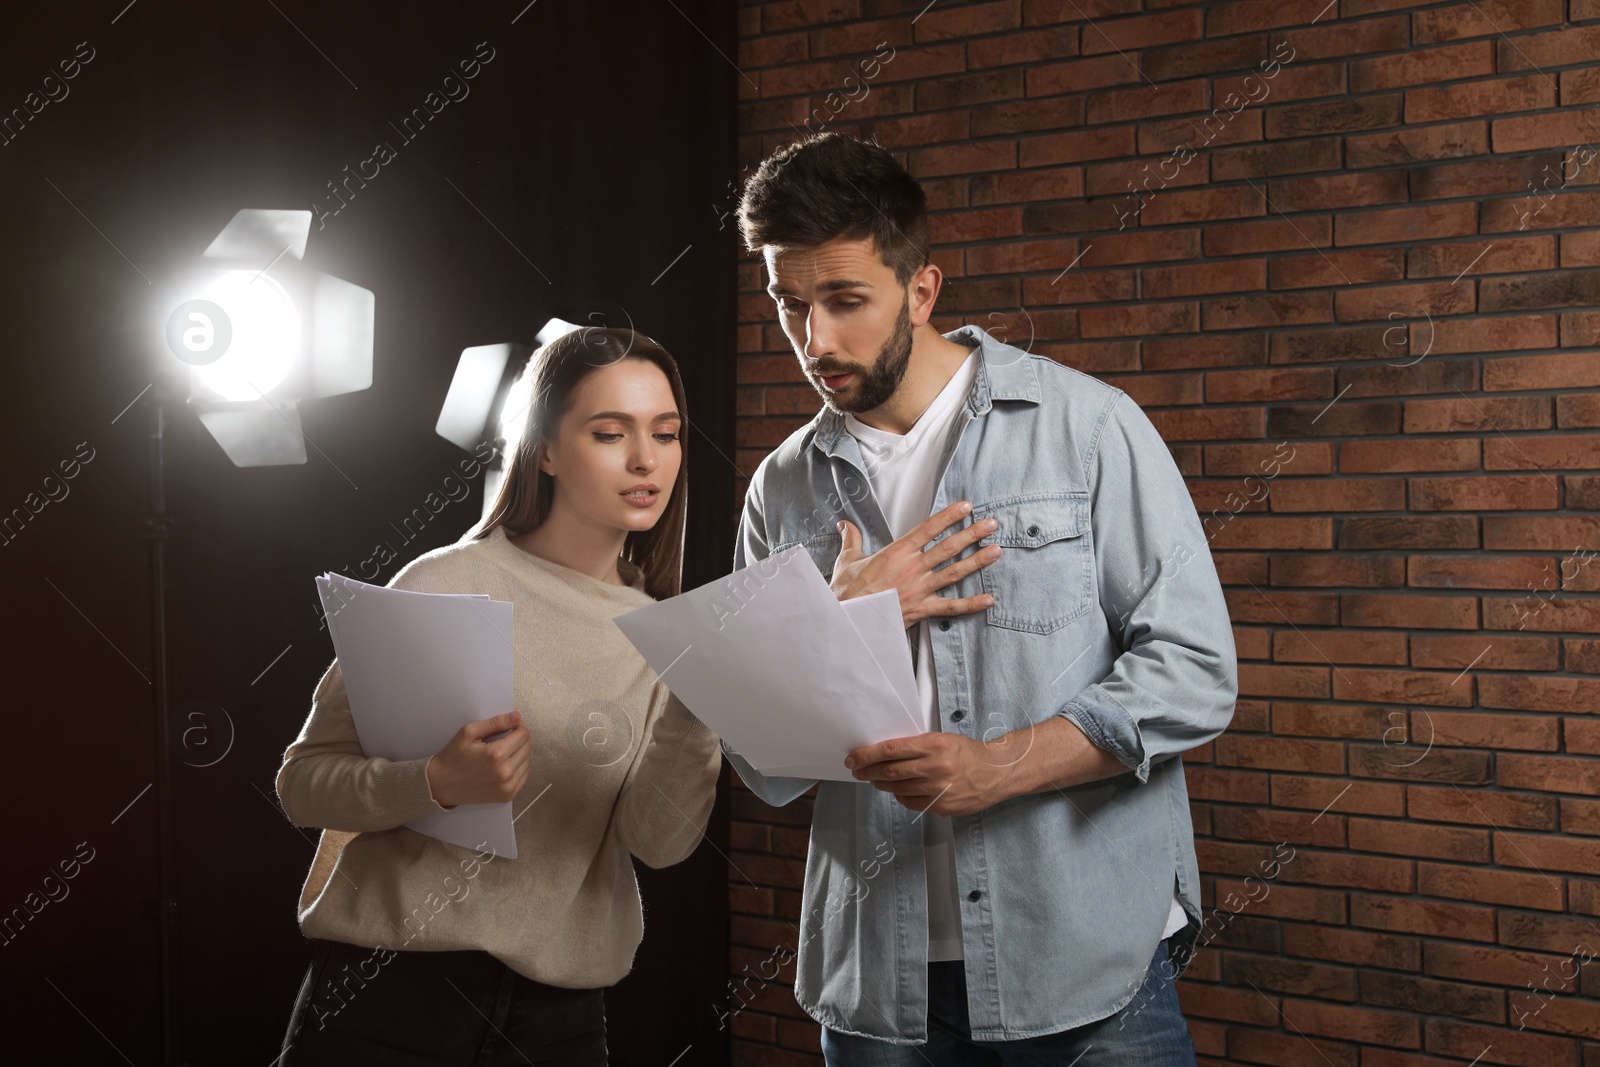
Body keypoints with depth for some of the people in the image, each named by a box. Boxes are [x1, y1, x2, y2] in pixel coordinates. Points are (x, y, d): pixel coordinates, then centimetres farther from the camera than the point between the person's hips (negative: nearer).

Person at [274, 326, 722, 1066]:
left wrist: (695, 705, -23)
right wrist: (437, 785, -25)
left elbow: (660, 841, -8)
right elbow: (304, 781, -8)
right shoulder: (447, 586, -9)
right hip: (393, 993, -3)